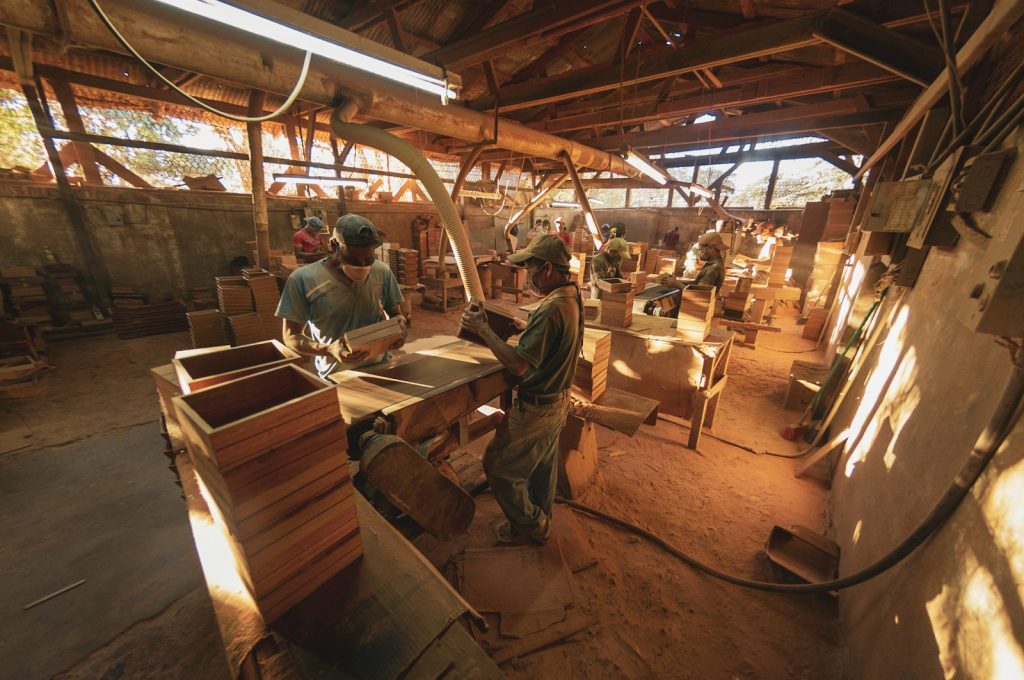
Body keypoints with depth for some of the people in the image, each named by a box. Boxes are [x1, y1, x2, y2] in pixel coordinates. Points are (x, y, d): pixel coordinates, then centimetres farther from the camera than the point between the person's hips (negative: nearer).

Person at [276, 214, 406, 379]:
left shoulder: (383, 272, -1)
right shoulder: (303, 279, -9)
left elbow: (395, 314, 11)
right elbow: (291, 335, -4)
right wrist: (328, 350, -21)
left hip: (380, 368, 1)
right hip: (335, 376, -1)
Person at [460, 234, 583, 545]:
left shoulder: (550, 310, -30)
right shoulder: (572, 296, 1)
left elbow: (518, 364, -30)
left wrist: (484, 330, -22)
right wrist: (519, 330, 2)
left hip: (536, 408, -9)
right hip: (558, 401, 10)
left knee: (498, 465, 11)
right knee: (543, 466, 25)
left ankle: (528, 524, 31)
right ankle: (540, 524, 47)